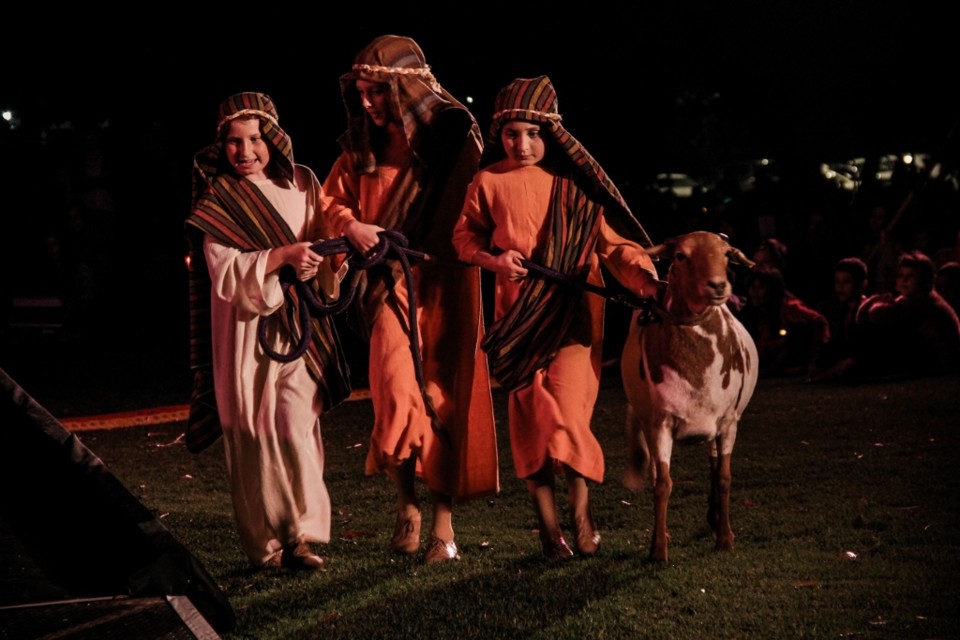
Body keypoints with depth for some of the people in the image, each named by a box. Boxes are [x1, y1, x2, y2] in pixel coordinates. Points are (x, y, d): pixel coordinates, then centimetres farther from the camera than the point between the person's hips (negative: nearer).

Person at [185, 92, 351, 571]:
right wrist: (282, 255, -21)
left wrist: (315, 264, -7)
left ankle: (300, 535, -2)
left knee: (296, 425, -8)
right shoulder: (218, 197, -1)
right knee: (253, 432, 0)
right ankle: (264, 544, 8)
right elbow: (224, 272, -10)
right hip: (245, 329, -2)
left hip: (298, 327, 2)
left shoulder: (302, 184, 8)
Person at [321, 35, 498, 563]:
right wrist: (352, 227, -6)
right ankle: (407, 503, 1)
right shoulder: (363, 148, 7)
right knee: (398, 388, -16)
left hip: (443, 284, -2)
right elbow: (333, 200, 15)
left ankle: (443, 520, 9)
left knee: (442, 397, 1)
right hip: (390, 283, 2)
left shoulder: (453, 137, -5)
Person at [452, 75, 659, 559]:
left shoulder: (574, 183, -3)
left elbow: (613, 241, -6)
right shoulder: (488, 182, 2)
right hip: (517, 314, 2)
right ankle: (548, 527, 12)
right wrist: (494, 261, -8)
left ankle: (580, 510, 10)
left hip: (572, 313, -2)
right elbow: (464, 238, 12)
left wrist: (646, 278, -23)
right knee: (529, 416, 1)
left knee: (566, 414, -13)